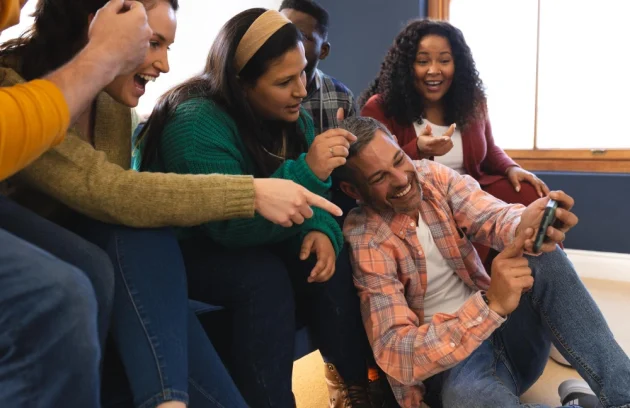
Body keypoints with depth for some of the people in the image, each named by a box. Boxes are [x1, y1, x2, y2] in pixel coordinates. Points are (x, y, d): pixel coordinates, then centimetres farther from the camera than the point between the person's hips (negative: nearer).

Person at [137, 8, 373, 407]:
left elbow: (314, 196, -2)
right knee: (264, 277, -33)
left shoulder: (294, 117, -4)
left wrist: (322, 231, -26)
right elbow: (231, 225, -33)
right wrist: (306, 171, -45)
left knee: (329, 261, -18)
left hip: (253, 245, 6)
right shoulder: (196, 123, -27)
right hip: (185, 250, -6)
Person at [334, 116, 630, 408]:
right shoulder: (362, 239, -18)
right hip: (447, 360, -5)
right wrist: (491, 304, -41)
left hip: (503, 330, 5)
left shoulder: (434, 177, -2)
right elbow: (395, 354, -28)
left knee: (545, 258, -23)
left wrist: (523, 227, -46)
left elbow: (491, 216, -20)